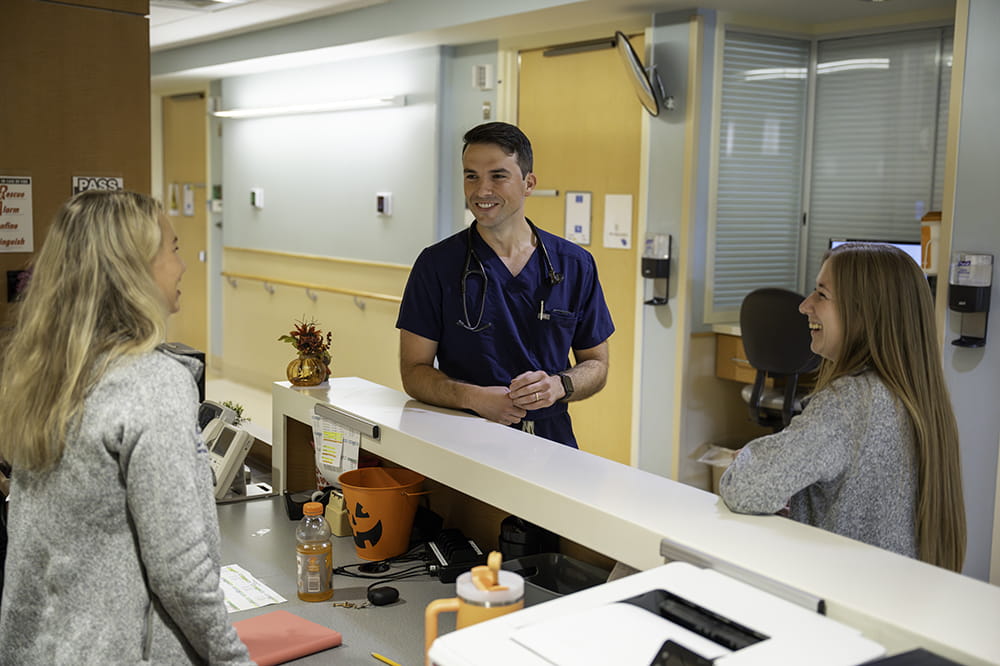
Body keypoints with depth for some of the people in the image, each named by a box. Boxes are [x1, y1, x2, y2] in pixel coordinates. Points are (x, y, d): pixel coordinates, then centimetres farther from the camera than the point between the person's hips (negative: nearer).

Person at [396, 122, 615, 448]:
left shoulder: (575, 265, 7)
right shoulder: (437, 264, 2)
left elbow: (596, 364, 15)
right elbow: (414, 371, 2)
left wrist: (559, 385, -7)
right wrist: (474, 398, -16)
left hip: (550, 437, 3)